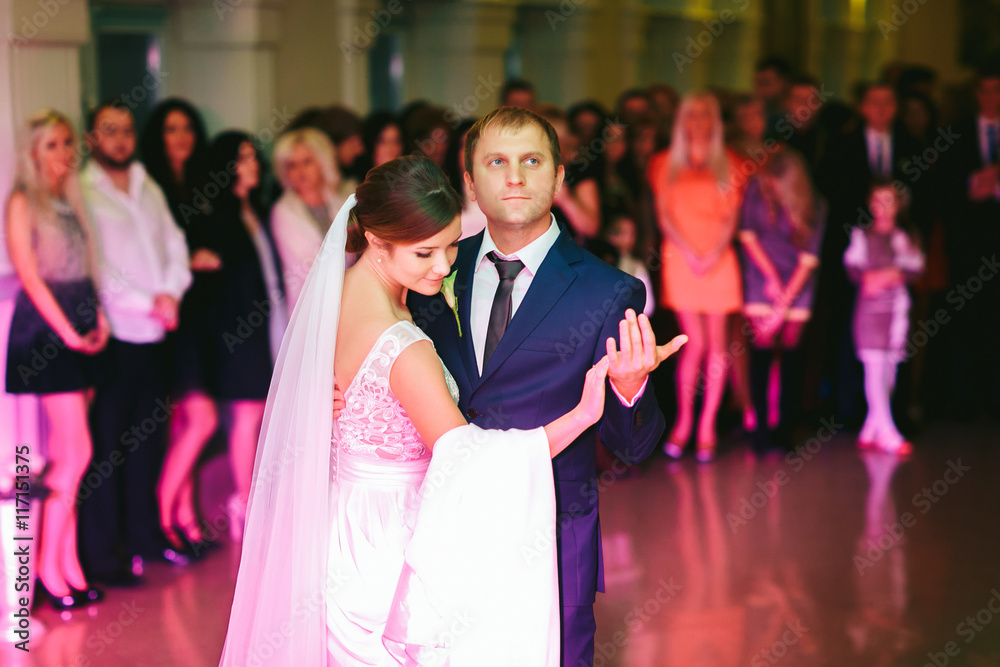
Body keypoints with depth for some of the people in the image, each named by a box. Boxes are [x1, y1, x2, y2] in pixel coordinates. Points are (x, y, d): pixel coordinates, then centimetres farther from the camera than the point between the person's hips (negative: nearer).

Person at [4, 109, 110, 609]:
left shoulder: (72, 201, 15)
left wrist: (98, 316, 3)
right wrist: (68, 332, -14)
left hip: (80, 334, 7)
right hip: (44, 334, -7)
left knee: (64, 454, 8)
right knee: (77, 453, -10)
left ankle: (67, 564, 11)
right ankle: (48, 565, 1)